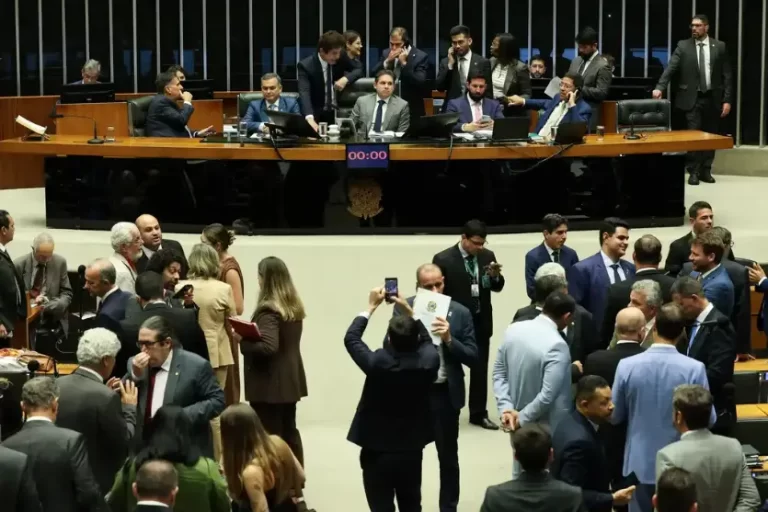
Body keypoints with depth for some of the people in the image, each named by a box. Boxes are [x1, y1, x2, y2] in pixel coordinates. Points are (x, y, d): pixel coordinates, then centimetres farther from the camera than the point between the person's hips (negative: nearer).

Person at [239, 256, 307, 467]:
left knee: (269, 435, -2)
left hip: (269, 382, -9)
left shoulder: (268, 311, -20)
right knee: (289, 431, 17)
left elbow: (268, 347, -29)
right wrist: (250, 337, 10)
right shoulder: (294, 306, 7)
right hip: (289, 379, 9)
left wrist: (243, 341, -16)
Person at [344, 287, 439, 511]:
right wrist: (409, 310, 12)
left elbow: (350, 338, -3)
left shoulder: (377, 362, -22)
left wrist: (371, 306, 5)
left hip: (377, 452, -3)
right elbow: (427, 341, 11)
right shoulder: (429, 361, -15)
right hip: (411, 451, 4)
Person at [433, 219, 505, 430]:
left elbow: (497, 287, 3)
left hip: (481, 322, 4)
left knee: (480, 370, 10)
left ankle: (479, 414, 19)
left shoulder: (487, 256, 1)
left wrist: (495, 276, -19)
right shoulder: (444, 259, -13)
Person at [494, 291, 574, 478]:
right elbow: (547, 396, -28)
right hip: (545, 430, -7)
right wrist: (522, 418, -16)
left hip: (517, 423, 7)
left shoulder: (513, 329, -4)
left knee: (520, 475, 22)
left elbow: (499, 373, 1)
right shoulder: (556, 346, -26)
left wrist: (506, 408, -5)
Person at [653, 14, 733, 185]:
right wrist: (660, 87, -23)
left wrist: (727, 100, -3)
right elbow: (670, 68, -8)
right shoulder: (683, 46, 1)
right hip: (692, 98, -1)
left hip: (712, 99, 1)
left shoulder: (719, 46, 3)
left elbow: (727, 75, 3)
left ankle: (705, 171, 15)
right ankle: (693, 172, 1)